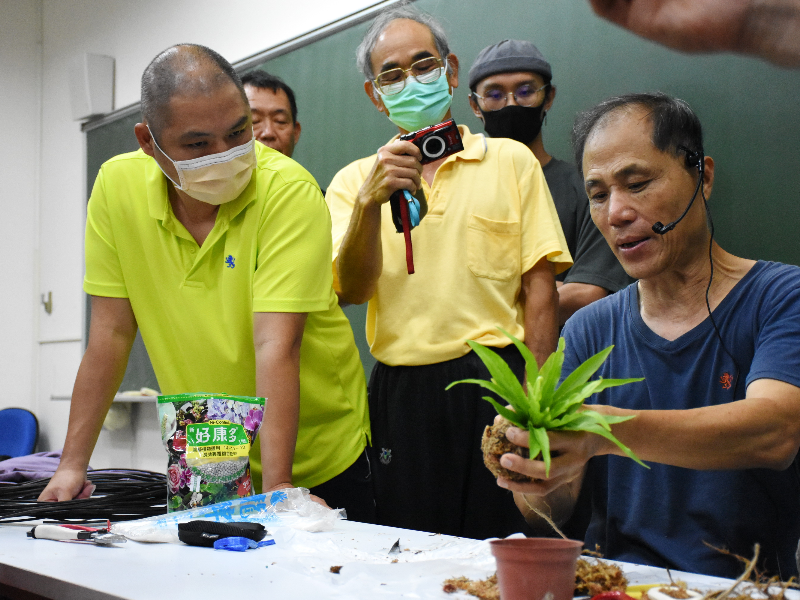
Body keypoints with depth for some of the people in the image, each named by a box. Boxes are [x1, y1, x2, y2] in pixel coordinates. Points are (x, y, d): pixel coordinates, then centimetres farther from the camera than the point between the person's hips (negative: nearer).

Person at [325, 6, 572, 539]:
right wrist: (370, 202, -20)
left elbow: (540, 292, 1)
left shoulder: (512, 161, 6)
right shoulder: (354, 182, 10)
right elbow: (354, 290, -4)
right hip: (402, 393, 1)